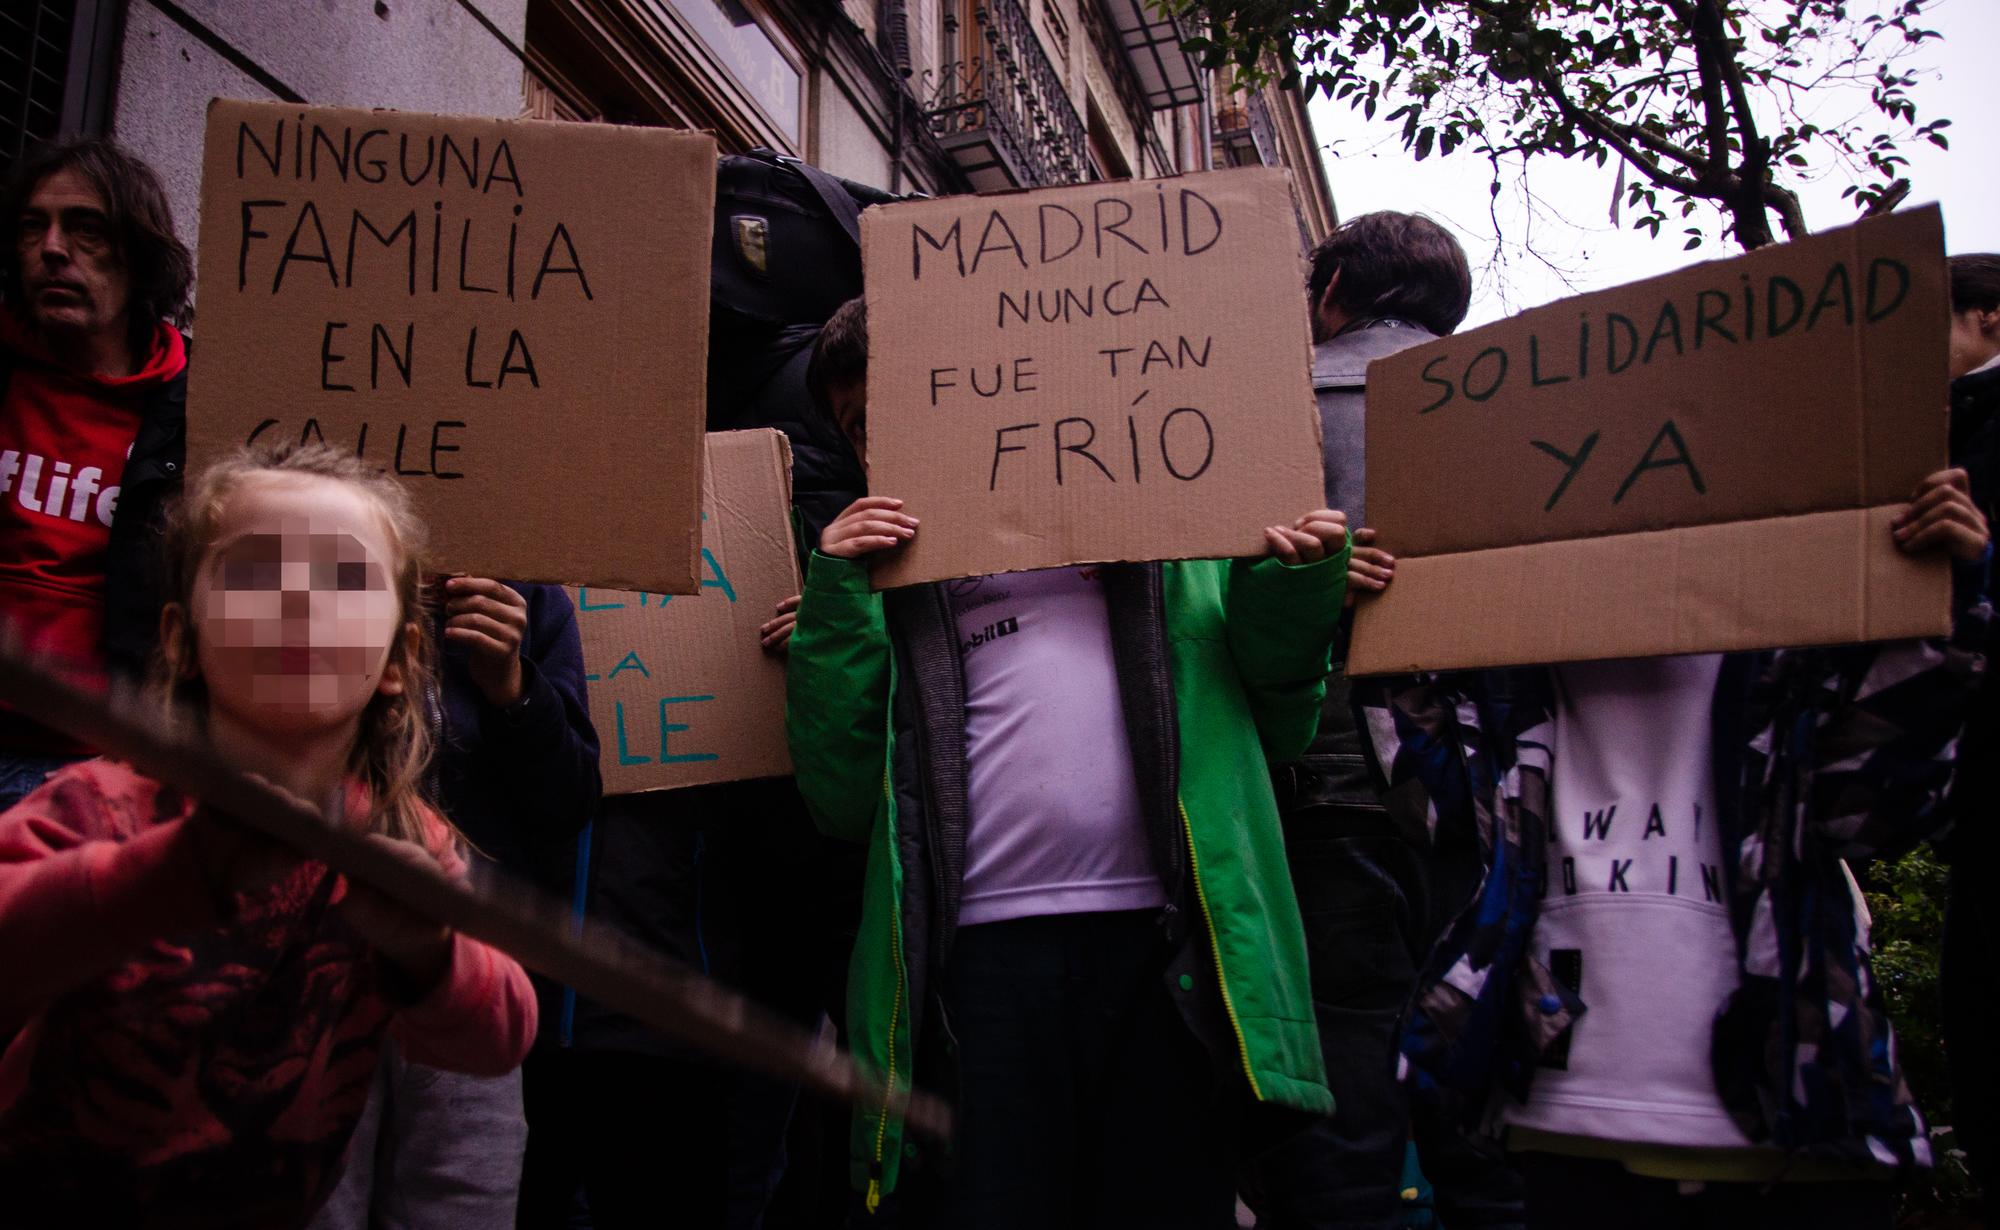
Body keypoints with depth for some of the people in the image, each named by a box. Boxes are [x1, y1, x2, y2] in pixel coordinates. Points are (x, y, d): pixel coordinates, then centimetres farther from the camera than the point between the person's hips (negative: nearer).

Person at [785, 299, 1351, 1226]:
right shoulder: (883, 568, 17)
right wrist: (835, 603, 1)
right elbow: (844, 803, 8)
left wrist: (1295, 587, 0)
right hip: (984, 951, 0)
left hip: (1168, 943, 1)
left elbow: (1275, 727, 16)